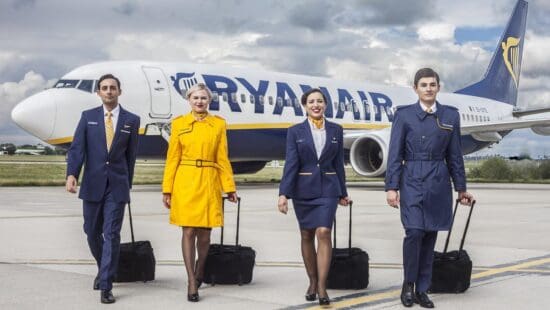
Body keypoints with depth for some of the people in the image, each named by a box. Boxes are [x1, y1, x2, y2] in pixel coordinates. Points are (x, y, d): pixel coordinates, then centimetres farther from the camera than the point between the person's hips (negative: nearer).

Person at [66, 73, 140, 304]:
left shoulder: (131, 120, 3)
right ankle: (104, 268, 38)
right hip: (92, 184, 2)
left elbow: (131, 155, 7)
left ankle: (106, 287, -2)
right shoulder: (88, 117, 5)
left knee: (112, 235, -5)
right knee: (92, 232, 12)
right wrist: (71, 175, -19)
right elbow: (76, 148, -4)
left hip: (117, 186, -2)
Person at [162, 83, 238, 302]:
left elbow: (222, 159, 7)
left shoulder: (219, 124, 7)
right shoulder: (179, 123, 5)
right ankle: (191, 282, 4)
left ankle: (199, 270, 31)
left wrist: (229, 187, 1)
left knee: (204, 233, 5)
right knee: (188, 232, -3)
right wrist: (167, 189, 1)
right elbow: (172, 158, 5)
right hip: (185, 183, -1)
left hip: (209, 183, 1)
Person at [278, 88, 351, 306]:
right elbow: (290, 164, -5)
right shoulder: (295, 132, 1)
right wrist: (283, 193, -13)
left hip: (327, 189, 0)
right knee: (307, 235, 8)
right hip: (303, 189, 0)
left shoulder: (336, 130, 6)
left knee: (324, 233, -12)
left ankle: (322, 287, -9)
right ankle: (312, 282, 23)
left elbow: (338, 163, 10)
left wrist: (342, 193, 12)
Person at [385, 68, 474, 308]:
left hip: (439, 183, 3)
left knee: (430, 236, 6)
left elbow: (454, 155, 10)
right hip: (412, 181, -3)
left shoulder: (451, 115, 7)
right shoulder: (403, 114, 0)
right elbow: (395, 154, -2)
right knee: (414, 232, -14)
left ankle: (422, 290, 16)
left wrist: (461, 187, 11)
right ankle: (408, 284, 7)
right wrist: (391, 187, -8)